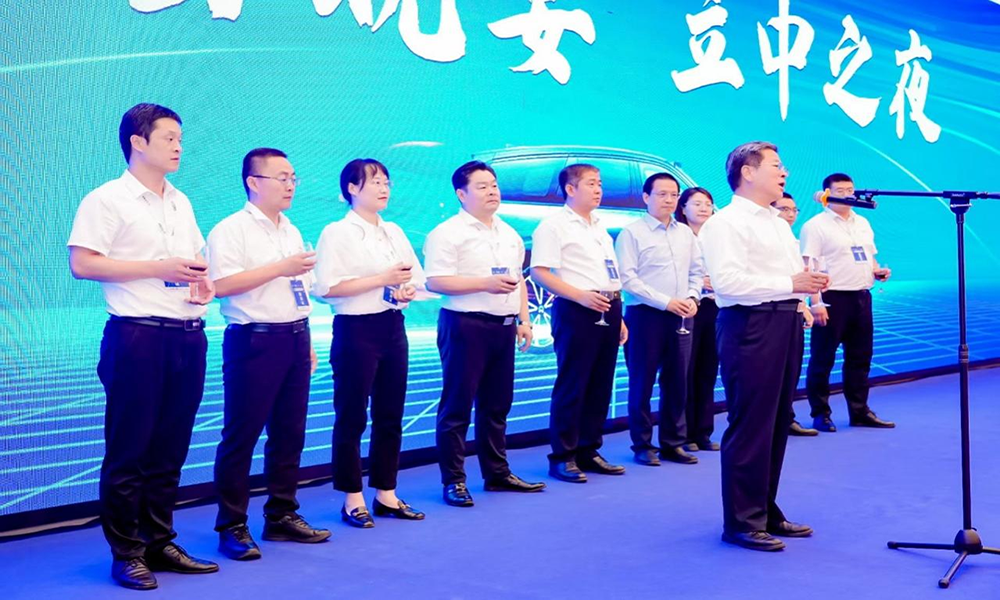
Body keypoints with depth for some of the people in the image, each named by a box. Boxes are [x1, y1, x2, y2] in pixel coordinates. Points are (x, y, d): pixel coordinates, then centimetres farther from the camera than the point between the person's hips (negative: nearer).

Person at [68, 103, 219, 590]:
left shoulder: (181, 202, 18)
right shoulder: (107, 200, -4)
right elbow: (82, 264, -12)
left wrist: (202, 283, 3)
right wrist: (158, 268, -16)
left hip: (188, 335, 7)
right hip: (137, 335, -7)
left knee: (170, 448, 10)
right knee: (128, 450, -1)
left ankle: (160, 543, 20)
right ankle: (126, 553, 8)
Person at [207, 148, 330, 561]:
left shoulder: (291, 231, 18)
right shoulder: (231, 230, -7)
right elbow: (222, 285, -19)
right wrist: (281, 267, -18)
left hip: (294, 339, 8)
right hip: (254, 341, -7)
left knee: (290, 433, 10)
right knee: (241, 435, -3)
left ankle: (282, 516, 21)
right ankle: (232, 527, 5)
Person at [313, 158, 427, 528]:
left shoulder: (395, 232, 14)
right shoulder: (338, 233, -6)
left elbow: (416, 277, 16)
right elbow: (327, 287, -16)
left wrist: (407, 290, -8)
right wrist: (382, 280, -17)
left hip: (393, 327, 7)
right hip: (356, 329, -7)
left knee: (390, 415, 10)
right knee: (352, 417, 0)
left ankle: (386, 494, 20)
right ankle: (352, 499, 10)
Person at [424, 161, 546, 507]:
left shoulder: (510, 235, 16)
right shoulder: (447, 233, -8)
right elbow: (435, 282, -16)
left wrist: (524, 320, 13)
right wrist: (486, 284, -20)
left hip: (504, 326, 7)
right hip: (465, 325, -7)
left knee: (497, 404, 13)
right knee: (457, 405, -2)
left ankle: (497, 473, 23)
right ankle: (453, 481, 4)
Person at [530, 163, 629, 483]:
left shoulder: (600, 228, 21)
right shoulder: (554, 225, -5)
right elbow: (539, 272, -13)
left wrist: (618, 315, 18)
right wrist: (581, 296, -20)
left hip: (608, 312, 8)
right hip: (576, 311, -8)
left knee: (601, 385, 9)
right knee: (572, 385, -5)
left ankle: (589, 451, 19)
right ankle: (562, 457, 3)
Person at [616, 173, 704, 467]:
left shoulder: (685, 233, 12)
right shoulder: (632, 233, -5)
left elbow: (697, 270, 17)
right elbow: (628, 279, -12)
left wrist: (692, 297, -2)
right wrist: (666, 302, -15)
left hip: (681, 316, 5)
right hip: (646, 315, -5)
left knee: (677, 382, 8)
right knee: (642, 383, 0)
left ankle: (673, 443, 18)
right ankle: (642, 445, 10)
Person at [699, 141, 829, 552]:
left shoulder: (778, 222, 21)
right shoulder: (727, 223, -9)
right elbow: (727, 280, -21)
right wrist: (788, 284, -21)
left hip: (785, 323, 9)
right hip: (751, 325, -9)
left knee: (777, 422, 13)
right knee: (750, 424, -6)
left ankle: (766, 512, 23)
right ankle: (741, 522, 2)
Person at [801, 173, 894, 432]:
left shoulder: (863, 223, 17)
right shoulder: (815, 226, -6)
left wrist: (878, 271, 4)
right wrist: (815, 302, -20)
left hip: (861, 297, 7)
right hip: (831, 298, -7)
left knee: (860, 358, 12)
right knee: (822, 359, -1)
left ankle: (860, 412, 21)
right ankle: (820, 414, 8)